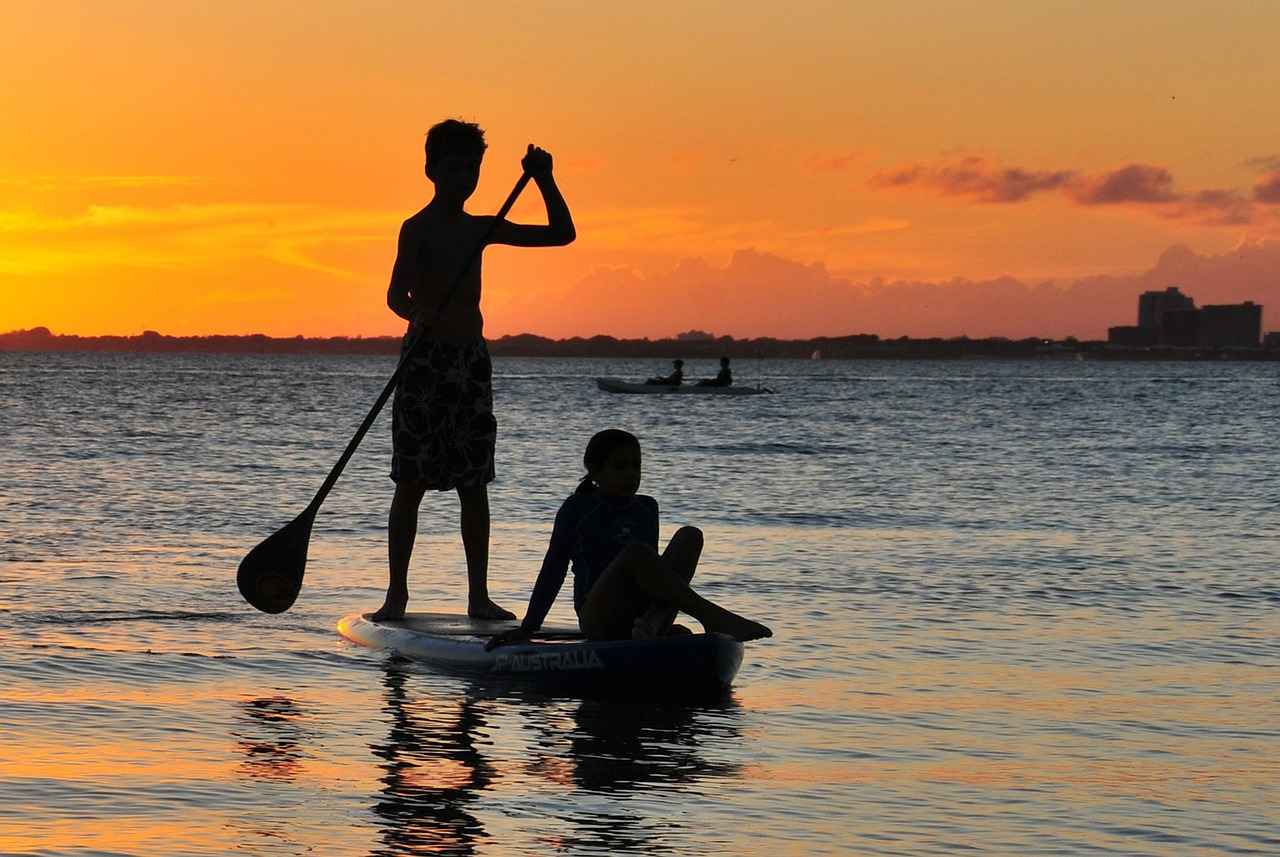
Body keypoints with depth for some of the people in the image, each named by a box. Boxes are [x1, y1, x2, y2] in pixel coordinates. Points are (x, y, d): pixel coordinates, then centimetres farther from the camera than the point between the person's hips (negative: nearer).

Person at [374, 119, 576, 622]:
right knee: (412, 482, -4)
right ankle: (397, 593, 1)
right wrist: (425, 315, -40)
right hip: (426, 355, -6)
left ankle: (479, 596, 8)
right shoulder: (418, 229, -6)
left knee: (474, 484, 5)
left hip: (472, 359, 6)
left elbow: (561, 234, 18)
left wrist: (545, 182, 5)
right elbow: (396, 294, -19)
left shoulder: (480, 230, 13)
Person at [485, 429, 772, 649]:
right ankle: (714, 618, -41)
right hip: (599, 621, -5)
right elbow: (554, 568, 7)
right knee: (635, 552, -34)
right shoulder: (578, 509, 5)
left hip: (639, 616, 5)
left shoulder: (646, 508, 19)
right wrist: (528, 627, 6)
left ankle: (653, 625, -36)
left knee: (690, 536, -15)